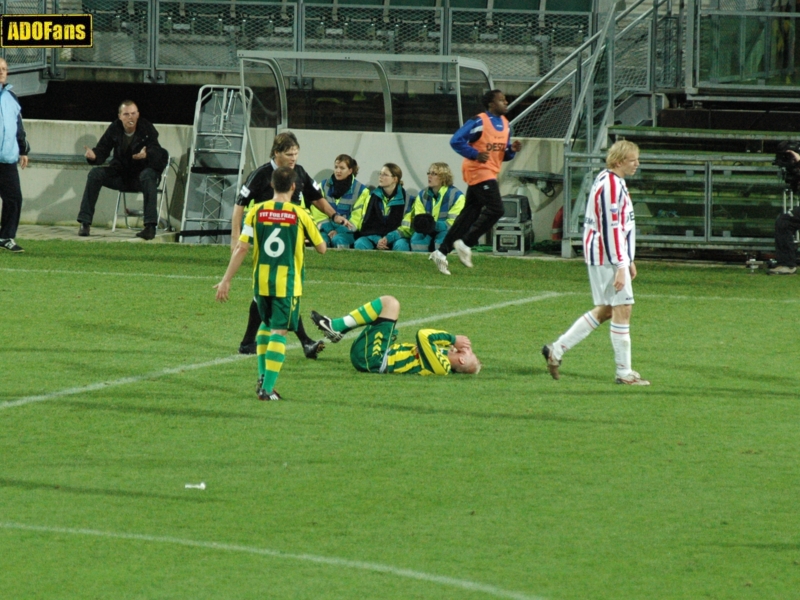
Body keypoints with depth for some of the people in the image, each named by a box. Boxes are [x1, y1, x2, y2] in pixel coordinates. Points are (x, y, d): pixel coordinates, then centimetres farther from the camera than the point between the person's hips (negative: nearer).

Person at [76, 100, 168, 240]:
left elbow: (157, 153, -22)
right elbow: (102, 151, -4)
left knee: (148, 176, -38)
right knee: (95, 174, -20)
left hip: (142, 172, -3)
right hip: (121, 174, 3)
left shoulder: (147, 128, -11)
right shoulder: (114, 129, -1)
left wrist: (146, 155, -47)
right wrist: (93, 156, -29)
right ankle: (85, 223, -19)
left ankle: (150, 226, -41)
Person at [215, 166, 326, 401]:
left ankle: (263, 378, 21)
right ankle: (267, 388, -9)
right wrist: (310, 230, 23)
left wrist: (226, 280, 0)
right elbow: (321, 248, 3)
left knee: (266, 324, 25)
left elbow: (241, 248, -5)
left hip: (261, 281, 3)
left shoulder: (256, 212, -2)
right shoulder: (300, 215, -6)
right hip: (287, 283, -3)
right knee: (278, 331, -2)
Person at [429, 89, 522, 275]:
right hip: (478, 171, -9)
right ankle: (465, 243, -7)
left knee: (470, 213, 8)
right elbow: (456, 141, -15)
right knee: (495, 209, -15)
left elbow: (504, 154, 19)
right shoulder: (479, 122, -12)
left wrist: (512, 150, -2)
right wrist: (475, 154, -22)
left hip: (490, 174, 9)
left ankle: (442, 251, 11)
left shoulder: (505, 125, 13)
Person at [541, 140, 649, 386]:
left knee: (605, 310, 14)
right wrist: (620, 267, -23)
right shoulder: (610, 186, -18)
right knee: (622, 309, -6)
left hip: (603, 254, 11)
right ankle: (624, 372, -1)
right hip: (606, 257, -11)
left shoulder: (613, 182, 16)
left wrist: (628, 260, 24)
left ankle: (556, 349, 18)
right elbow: (610, 228, -22)